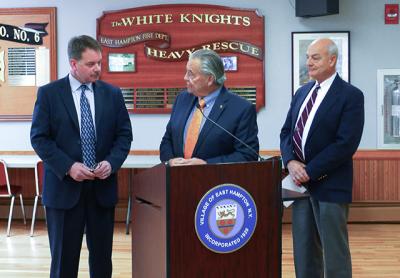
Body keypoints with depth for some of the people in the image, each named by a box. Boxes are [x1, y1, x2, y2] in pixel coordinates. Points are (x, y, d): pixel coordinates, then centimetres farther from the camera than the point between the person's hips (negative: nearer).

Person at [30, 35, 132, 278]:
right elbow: (39, 138, -5)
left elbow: (124, 134, 6)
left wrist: (111, 162, -12)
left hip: (102, 187, 3)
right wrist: (68, 167, -16)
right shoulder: (49, 93, -2)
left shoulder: (112, 93, 6)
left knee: (102, 256, 9)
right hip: (64, 186, -2)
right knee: (64, 257, 6)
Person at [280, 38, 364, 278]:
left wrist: (309, 171, -16)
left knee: (335, 251, 3)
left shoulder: (351, 95, -8)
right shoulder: (302, 93, 13)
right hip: (301, 182, 6)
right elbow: (286, 132, 12)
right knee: (304, 250, 12)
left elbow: (346, 144, -17)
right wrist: (291, 162, -7)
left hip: (330, 185, -6)